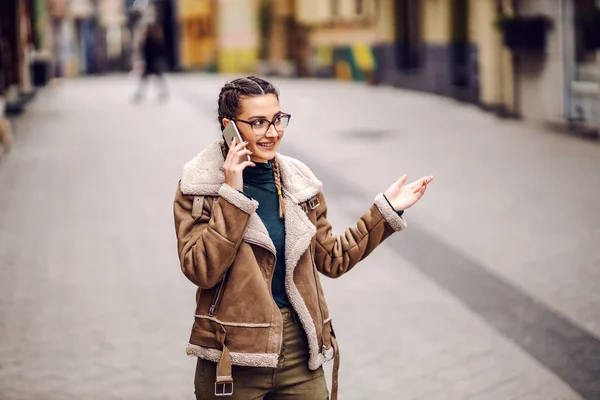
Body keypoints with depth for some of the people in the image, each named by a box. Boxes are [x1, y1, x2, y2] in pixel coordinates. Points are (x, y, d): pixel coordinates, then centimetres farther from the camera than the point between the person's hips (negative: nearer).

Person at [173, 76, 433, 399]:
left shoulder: (299, 183, 6)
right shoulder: (197, 188, -5)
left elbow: (332, 259, 14)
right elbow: (201, 271, -16)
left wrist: (386, 210, 10)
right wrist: (231, 195, -18)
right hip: (233, 358, -4)